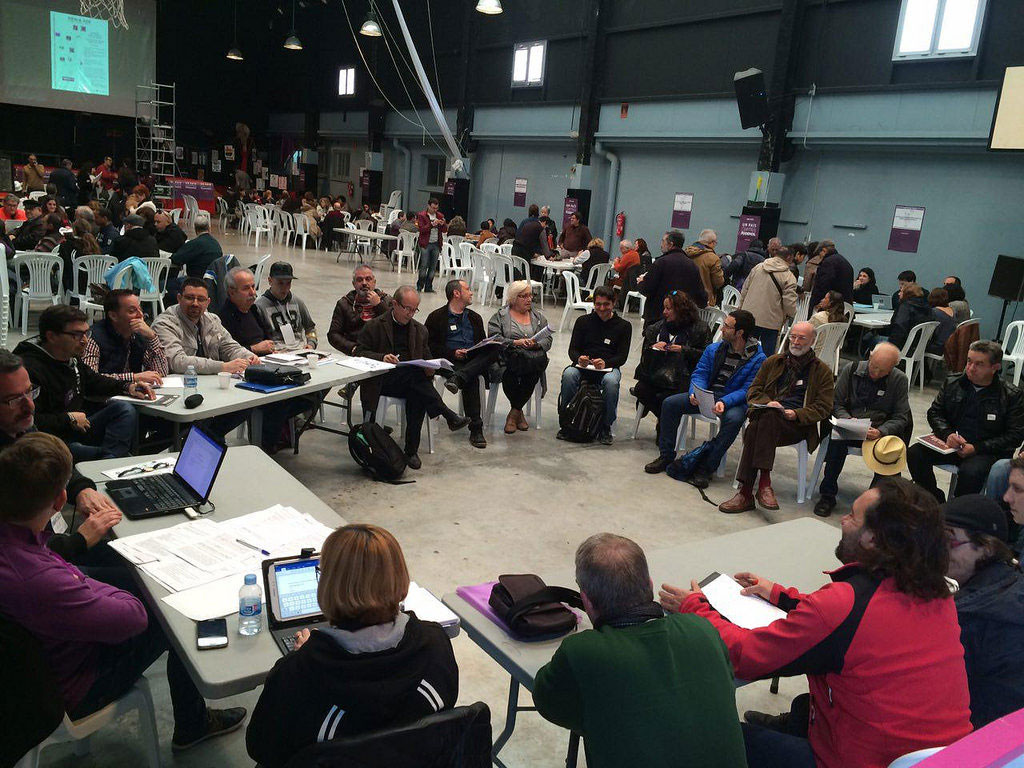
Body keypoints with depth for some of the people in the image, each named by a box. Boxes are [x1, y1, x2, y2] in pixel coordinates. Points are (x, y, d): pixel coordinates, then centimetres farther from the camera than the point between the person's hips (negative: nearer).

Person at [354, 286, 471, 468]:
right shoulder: (374, 326, 6)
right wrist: (382, 357, -20)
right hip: (382, 381, -4)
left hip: (411, 382, 4)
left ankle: (411, 451, -23)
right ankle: (449, 416, -35)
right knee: (413, 373, -34)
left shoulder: (420, 331, 19)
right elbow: (359, 352, -1)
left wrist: (429, 370, -5)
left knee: (417, 397, -31)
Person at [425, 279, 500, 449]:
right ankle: (476, 429, -35)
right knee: (472, 380, -36)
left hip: (475, 359, 5)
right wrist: (453, 353, -12)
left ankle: (458, 378, -40)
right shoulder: (437, 317, 9)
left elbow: (483, 343, 25)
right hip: (450, 361, -5)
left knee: (497, 348, -27)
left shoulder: (474, 318, 27)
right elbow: (430, 345, 0)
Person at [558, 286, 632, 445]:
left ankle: (605, 427, -20)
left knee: (611, 381, -37)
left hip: (609, 367, -1)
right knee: (568, 374, -33)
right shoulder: (583, 321, 12)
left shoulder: (624, 326, 8)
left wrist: (606, 363, -20)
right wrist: (579, 358, -16)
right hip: (583, 366, 1)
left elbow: (622, 357, 1)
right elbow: (572, 349, 9)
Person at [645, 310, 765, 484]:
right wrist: (695, 393, -18)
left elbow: (747, 390, -14)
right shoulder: (713, 349, 6)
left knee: (733, 418, -38)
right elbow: (700, 373, 4)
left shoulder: (758, 359, -8)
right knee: (670, 403, -15)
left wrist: (724, 402, -31)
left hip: (734, 401, -4)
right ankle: (666, 456, -4)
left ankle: (706, 467, -27)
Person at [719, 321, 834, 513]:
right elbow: (753, 391, 19)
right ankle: (764, 483, -37)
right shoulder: (773, 362, 24)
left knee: (768, 418, -36)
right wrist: (768, 402, -3)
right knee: (754, 427, -35)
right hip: (765, 416, 3)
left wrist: (797, 414, -10)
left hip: (799, 425, -2)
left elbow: (823, 408, 7)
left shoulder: (822, 371, 15)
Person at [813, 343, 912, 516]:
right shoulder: (851, 370, 1)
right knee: (837, 440, -33)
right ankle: (827, 496, -19)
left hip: (881, 431, 0)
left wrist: (881, 432, -19)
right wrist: (848, 420, -15)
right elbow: (836, 403, 5)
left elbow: (901, 416, 0)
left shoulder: (900, 380, 0)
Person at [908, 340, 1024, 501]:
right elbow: (934, 412, 11)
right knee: (914, 453, -20)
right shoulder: (952, 383, 7)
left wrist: (977, 448, -16)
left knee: (970, 472, -36)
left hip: (987, 452, -4)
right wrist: (948, 434, -11)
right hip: (951, 444, 4)